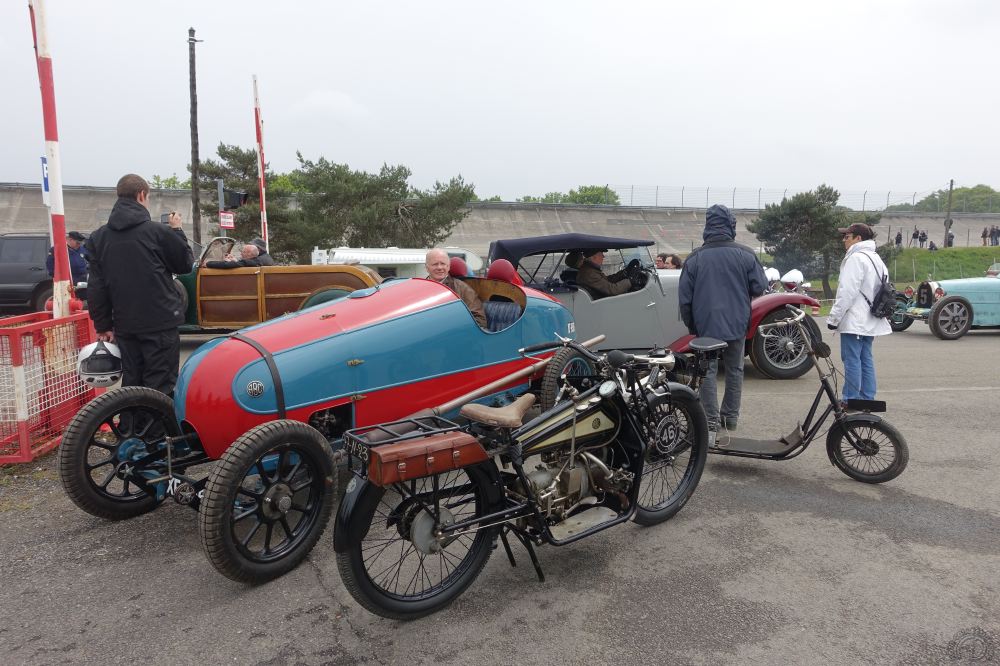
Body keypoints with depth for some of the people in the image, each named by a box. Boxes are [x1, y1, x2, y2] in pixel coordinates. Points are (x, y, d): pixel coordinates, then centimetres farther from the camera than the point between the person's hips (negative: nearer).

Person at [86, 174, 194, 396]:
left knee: (130, 386, 13)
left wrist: (103, 326, 11)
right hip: (160, 323, -5)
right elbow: (186, 264, 4)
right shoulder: (158, 231, -9)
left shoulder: (98, 238, 6)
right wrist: (177, 231, 15)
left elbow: (95, 288, 5)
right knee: (160, 389, -2)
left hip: (125, 327, 5)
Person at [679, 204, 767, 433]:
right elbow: (759, 287, -1)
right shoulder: (746, 255, -5)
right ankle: (731, 416, 21)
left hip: (706, 325, -1)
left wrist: (690, 325, 11)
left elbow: (685, 297, -2)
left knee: (708, 371, 6)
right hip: (737, 324, 1)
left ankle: (712, 419, 7)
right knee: (735, 370, 14)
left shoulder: (695, 257, -5)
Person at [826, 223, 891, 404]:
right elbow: (879, 290, 21)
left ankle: (851, 401, -3)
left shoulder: (856, 258, -14)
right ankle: (867, 398, 17)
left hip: (854, 321, -10)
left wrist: (834, 318, -14)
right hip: (870, 321, 10)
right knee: (866, 359, 13)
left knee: (852, 360, -6)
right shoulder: (876, 258, 18)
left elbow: (847, 292, -19)